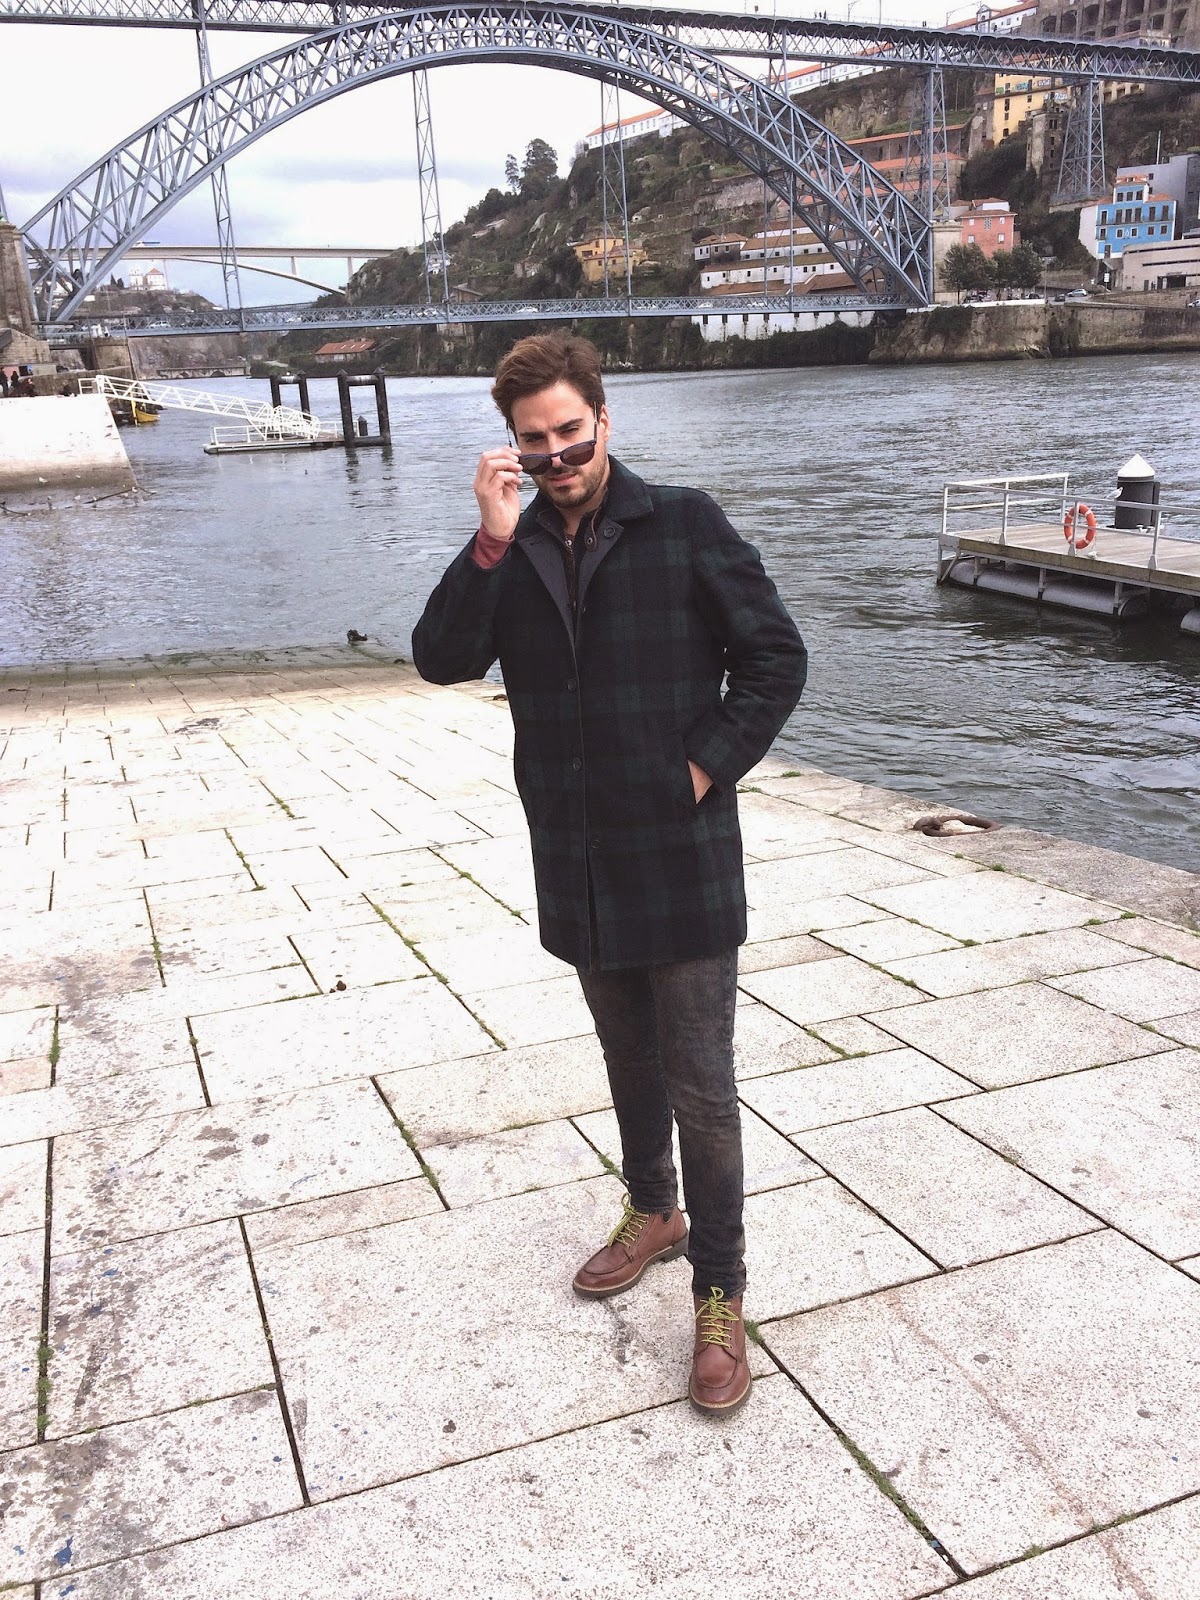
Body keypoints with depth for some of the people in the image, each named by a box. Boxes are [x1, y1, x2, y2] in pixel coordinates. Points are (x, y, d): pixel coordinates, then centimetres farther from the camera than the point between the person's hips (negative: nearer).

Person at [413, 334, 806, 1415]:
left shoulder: (684, 525, -6)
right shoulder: (513, 547, 5)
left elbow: (776, 657, -5)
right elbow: (442, 660, -8)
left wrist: (703, 769, -11)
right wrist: (493, 543, -19)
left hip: (683, 860, -4)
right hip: (579, 867, 4)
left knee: (702, 1091, 2)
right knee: (630, 1060, 22)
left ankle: (719, 1295, 17)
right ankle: (653, 1213, 44)